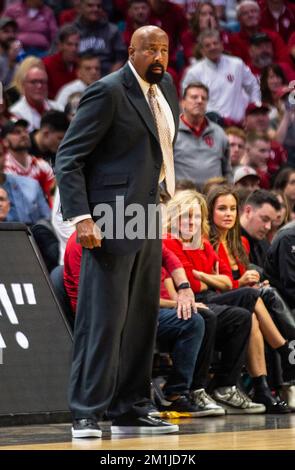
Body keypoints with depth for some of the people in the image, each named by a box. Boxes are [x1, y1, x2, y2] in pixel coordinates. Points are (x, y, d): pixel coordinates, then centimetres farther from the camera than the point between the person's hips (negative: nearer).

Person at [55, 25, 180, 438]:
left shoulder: (166, 87, 13)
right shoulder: (108, 92, -11)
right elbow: (68, 158, -13)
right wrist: (81, 217, -22)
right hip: (111, 223, -8)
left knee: (141, 320, 9)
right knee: (102, 319, -8)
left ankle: (130, 412, 15)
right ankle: (87, 415, -5)